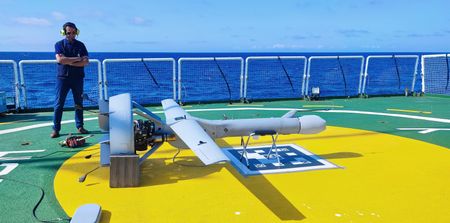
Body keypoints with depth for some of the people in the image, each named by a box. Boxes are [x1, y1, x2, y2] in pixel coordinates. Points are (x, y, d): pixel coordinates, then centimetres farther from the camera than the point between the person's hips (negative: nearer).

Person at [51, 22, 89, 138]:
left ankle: (80, 126, 17)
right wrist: (77, 59, -12)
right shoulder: (59, 44, 3)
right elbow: (60, 59, -13)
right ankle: (56, 129, 3)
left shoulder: (80, 45, 7)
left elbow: (86, 62, -5)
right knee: (59, 104, -2)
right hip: (63, 77, -2)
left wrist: (68, 62, -13)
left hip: (78, 78, 2)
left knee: (79, 103, 7)